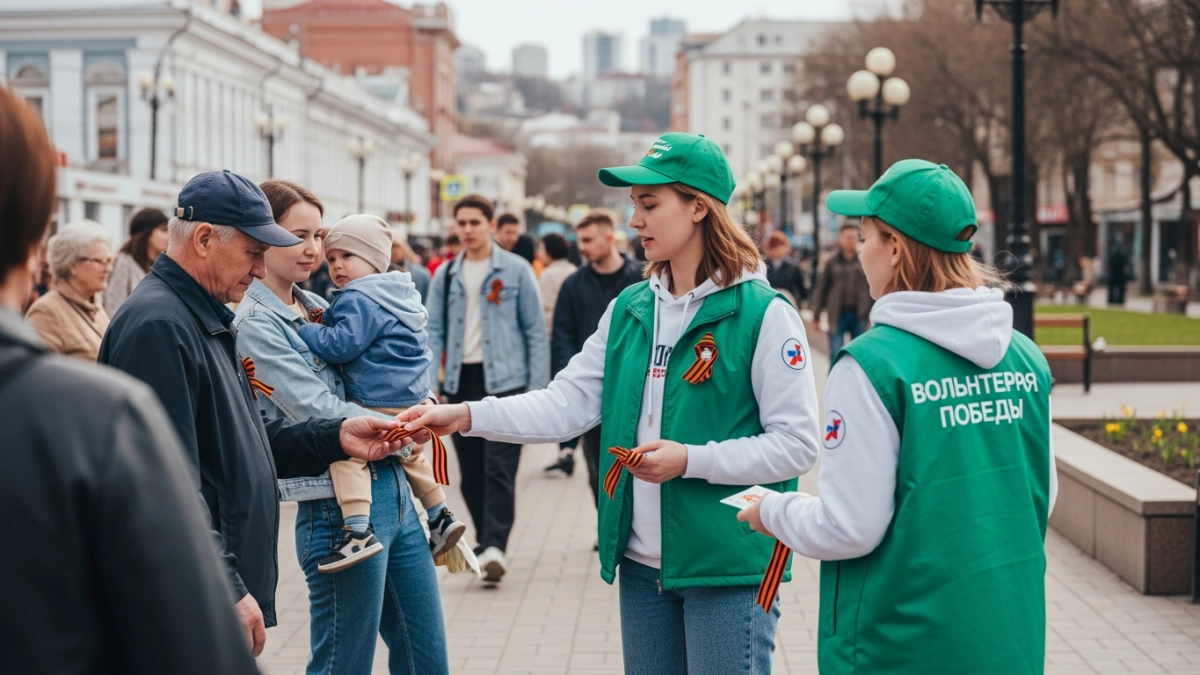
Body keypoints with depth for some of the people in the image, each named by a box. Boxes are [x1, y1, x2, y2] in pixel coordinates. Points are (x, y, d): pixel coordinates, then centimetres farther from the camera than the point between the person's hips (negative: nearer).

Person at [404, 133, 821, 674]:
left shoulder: (763, 313, -11)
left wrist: (690, 460, -21)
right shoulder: (630, 310, 9)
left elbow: (797, 444, -13)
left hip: (728, 568, -6)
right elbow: (568, 403, 4)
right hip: (643, 564, 6)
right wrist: (466, 416, -7)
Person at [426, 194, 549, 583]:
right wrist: (428, 384, -4)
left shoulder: (516, 271, 1)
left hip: (504, 381, -4)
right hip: (461, 383, 4)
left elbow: (536, 332, 1)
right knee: (471, 474, 8)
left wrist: (537, 388, -5)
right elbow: (434, 332, 9)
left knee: (499, 470, -12)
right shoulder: (445, 275, 11)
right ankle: (487, 543, 19)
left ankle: (494, 547, -15)